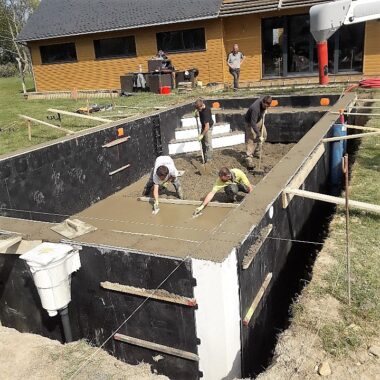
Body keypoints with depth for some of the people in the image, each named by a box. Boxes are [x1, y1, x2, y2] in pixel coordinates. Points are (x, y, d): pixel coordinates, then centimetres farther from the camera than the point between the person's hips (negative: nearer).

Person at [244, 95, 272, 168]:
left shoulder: (263, 99, -18)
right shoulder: (255, 108, -40)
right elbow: (253, 124, -40)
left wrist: (264, 110, -3)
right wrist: (259, 135, -41)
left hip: (259, 120, 8)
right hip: (250, 122, -8)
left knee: (264, 135, 18)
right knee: (250, 140, -13)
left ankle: (256, 152, 33)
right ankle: (249, 158, -11)